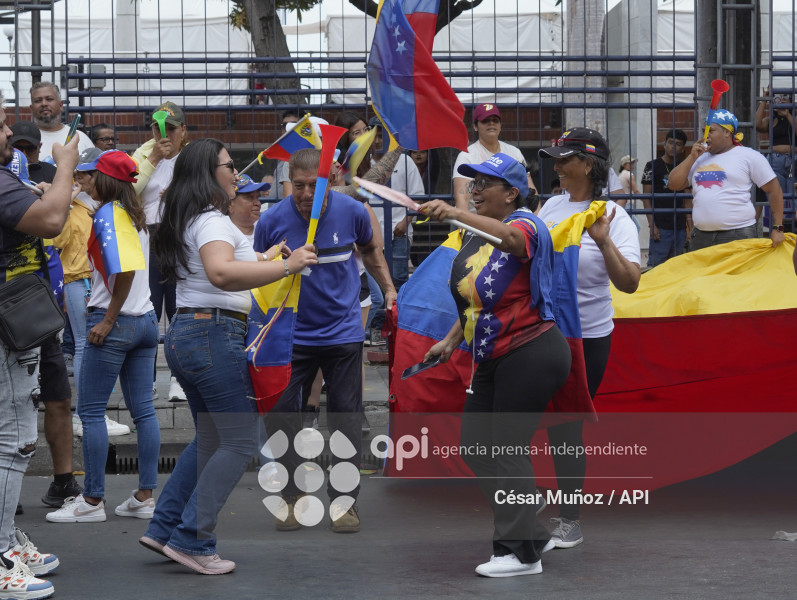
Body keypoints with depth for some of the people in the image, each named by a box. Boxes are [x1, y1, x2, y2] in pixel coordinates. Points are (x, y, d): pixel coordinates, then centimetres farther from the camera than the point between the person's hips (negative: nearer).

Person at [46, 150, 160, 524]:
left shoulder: (106, 215, -13)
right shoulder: (135, 215, 12)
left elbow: (125, 269, -24)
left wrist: (108, 319, -18)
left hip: (114, 323, -8)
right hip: (145, 320, 8)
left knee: (91, 410, 0)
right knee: (143, 409, 9)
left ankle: (92, 500, 2)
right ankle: (145, 496, 12)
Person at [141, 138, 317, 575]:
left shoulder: (185, 222, 18)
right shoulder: (212, 220, -13)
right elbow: (222, 273, -33)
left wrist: (268, 260, 33)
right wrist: (287, 265, -30)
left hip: (183, 334, 10)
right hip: (215, 333, -10)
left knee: (210, 438, 20)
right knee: (239, 442, -6)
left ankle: (164, 528, 19)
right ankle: (192, 541, -7)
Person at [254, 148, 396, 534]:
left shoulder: (352, 212, -8)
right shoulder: (272, 221, -11)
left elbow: (370, 249, 15)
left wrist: (388, 290, 8)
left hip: (343, 332, 0)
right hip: (292, 335, 0)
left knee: (345, 417, 3)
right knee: (280, 417, -3)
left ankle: (344, 502, 13)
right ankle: (291, 497, 13)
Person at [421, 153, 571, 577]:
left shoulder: (526, 225, -15)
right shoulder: (475, 235, 11)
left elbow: (510, 237, -42)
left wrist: (456, 213, -55)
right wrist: (451, 341, 12)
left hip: (530, 355, -10)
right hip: (493, 360, 10)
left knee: (507, 450, -8)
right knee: (475, 449, 11)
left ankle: (521, 552, 2)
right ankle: (533, 535, 22)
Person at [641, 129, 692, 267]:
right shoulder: (653, 167, 0)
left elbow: (687, 199, 18)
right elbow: (646, 197, -4)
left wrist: (690, 224, 8)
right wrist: (652, 224, -12)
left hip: (680, 226, 5)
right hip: (660, 227, -5)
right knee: (656, 264, -9)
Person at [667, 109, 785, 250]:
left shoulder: (749, 156, 2)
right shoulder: (700, 158, 18)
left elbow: (774, 190, 2)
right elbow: (674, 185, 14)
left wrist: (777, 228, -4)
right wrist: (692, 157, 5)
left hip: (738, 234, -5)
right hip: (701, 236, 5)